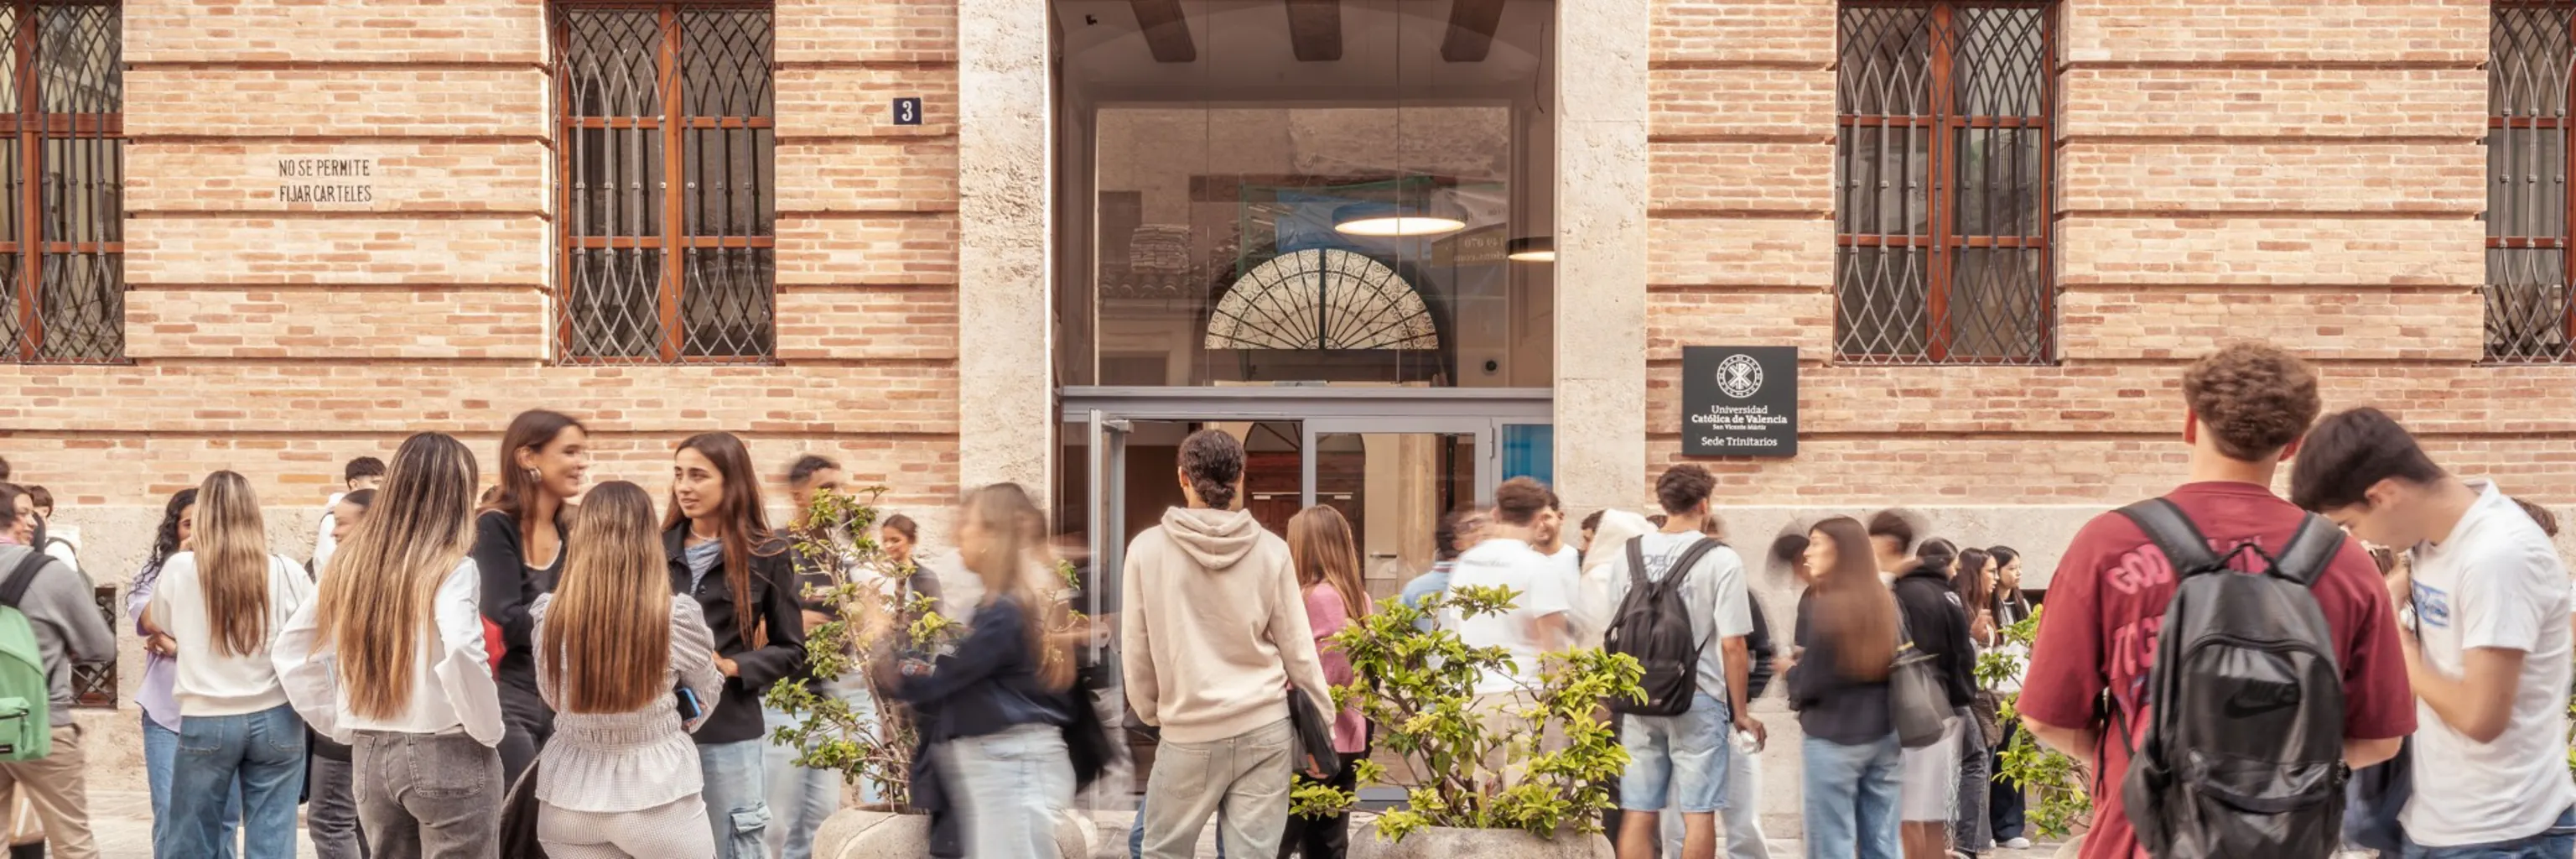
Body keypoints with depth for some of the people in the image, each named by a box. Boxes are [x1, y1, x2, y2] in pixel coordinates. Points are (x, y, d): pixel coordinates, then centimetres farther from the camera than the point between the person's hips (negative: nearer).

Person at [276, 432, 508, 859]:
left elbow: (292, 648, 14)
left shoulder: (350, 562, 6)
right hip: (446, 756, -6)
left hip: (369, 755, 6)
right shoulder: (451, 568, -13)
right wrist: (490, 729, -14)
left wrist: (340, 724, 15)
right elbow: (461, 656, -29)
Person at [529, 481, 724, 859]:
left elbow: (551, 695, 9)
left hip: (569, 796, 3)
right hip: (659, 795, -2)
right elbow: (705, 695, 4)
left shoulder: (547, 616, -8)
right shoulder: (678, 618, -15)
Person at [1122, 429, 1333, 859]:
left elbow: (1136, 651, 1)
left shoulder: (1148, 548, -6)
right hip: (1265, 729, 2)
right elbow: (1297, 648, 2)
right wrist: (1323, 718, 14)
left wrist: (1149, 713, 18)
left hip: (1190, 733, -1)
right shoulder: (1271, 549, -3)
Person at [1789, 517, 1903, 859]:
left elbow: (1809, 684, -15)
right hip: (1885, 735, 6)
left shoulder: (1819, 603, -14)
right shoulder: (1886, 600, 6)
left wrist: (1791, 669, 6)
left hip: (1834, 739, -6)